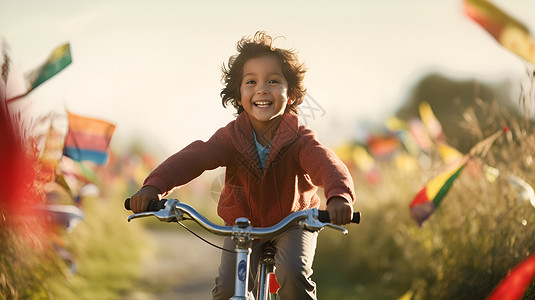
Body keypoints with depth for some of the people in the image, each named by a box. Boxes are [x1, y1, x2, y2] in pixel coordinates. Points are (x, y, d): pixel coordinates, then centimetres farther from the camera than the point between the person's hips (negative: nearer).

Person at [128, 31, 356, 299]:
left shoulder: (299, 139, -21)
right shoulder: (231, 137, -16)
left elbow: (325, 163, -40)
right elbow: (193, 157, -32)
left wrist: (338, 196, -65)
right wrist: (155, 185, -52)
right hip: (243, 225, 2)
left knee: (294, 274, -27)